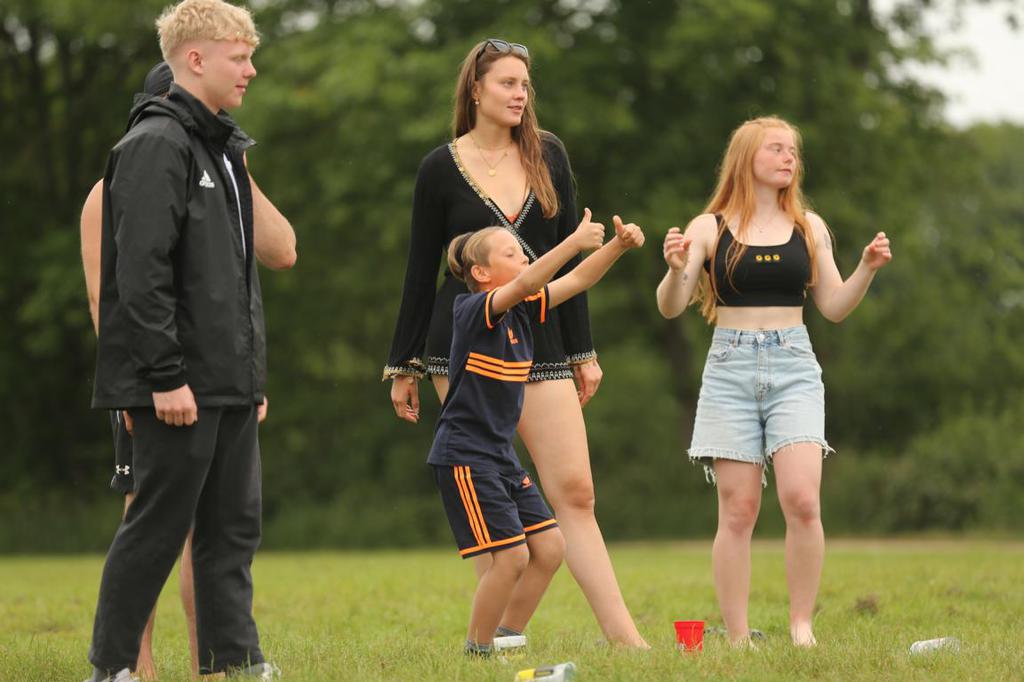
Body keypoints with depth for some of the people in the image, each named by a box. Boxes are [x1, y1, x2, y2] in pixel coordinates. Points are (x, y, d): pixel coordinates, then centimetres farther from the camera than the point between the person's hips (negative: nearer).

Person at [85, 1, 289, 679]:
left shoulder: (222, 149, 19)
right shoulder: (156, 145, -11)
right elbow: (142, 273, -18)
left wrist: (254, 371, 19)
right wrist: (166, 376, -21)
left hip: (229, 383, 9)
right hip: (180, 386, -9)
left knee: (234, 526, 8)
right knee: (158, 525, -3)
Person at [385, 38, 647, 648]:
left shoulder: (547, 154, 8)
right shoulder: (441, 168, 2)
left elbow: (569, 256, 10)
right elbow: (421, 271, 6)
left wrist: (583, 352, 7)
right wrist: (403, 367, 6)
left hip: (540, 341, 2)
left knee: (575, 491, -7)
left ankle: (628, 642, -11)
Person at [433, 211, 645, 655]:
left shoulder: (522, 311, 8)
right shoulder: (473, 310, -15)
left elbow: (577, 281, 6)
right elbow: (523, 284, -32)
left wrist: (619, 245, -9)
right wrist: (574, 242, -39)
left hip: (501, 456, 9)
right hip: (464, 456, -9)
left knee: (549, 548, 5)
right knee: (511, 556, -13)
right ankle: (478, 651, 1)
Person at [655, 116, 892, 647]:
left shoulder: (809, 227, 11)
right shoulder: (710, 228, 4)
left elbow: (833, 307, 12)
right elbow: (670, 307, -2)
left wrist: (868, 268, -4)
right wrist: (676, 269, -22)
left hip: (794, 368, 1)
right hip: (730, 369, -1)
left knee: (802, 500, -15)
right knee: (738, 510, -3)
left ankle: (801, 625, -3)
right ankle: (737, 639, 2)